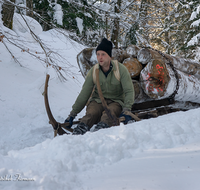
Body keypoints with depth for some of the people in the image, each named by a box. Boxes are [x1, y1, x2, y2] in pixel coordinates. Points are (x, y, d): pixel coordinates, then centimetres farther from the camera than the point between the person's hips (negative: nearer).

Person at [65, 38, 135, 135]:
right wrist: (72, 115, -2)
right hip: (97, 101, 2)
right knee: (91, 114, -33)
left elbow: (129, 91, -9)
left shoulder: (121, 69, -8)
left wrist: (126, 110, -24)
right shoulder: (93, 71, -2)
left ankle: (100, 129, -63)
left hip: (116, 102, -1)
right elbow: (84, 95, 2)